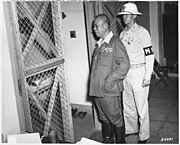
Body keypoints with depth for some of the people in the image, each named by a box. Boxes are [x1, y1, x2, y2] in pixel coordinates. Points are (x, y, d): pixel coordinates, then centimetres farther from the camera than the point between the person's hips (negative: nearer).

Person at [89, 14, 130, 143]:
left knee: (116, 118, 7)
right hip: (97, 89, 8)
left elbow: (124, 65, -19)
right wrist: (94, 85, 11)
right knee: (104, 118, 20)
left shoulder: (115, 43, -12)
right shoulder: (99, 44, 13)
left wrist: (109, 81, -19)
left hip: (109, 90, -8)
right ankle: (107, 140, 36)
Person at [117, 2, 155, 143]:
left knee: (141, 107, 3)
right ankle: (131, 129, 35)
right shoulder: (122, 34, 11)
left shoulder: (142, 32, -9)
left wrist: (147, 77, -14)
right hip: (125, 74, 7)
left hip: (139, 73, -6)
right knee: (127, 105, 16)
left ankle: (143, 136, 17)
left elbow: (149, 56, -11)